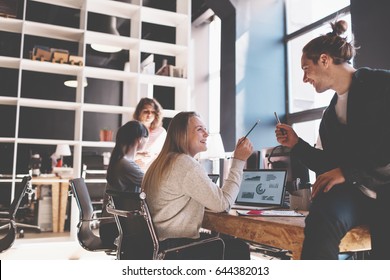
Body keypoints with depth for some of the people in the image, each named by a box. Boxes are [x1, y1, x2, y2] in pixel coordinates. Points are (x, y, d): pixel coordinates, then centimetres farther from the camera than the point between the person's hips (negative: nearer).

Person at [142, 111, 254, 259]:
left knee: (228, 242, 21)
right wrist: (239, 161, -12)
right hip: (173, 249, -9)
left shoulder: (165, 162, 11)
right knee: (240, 249, 4)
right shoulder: (186, 164, -20)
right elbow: (222, 203, -18)